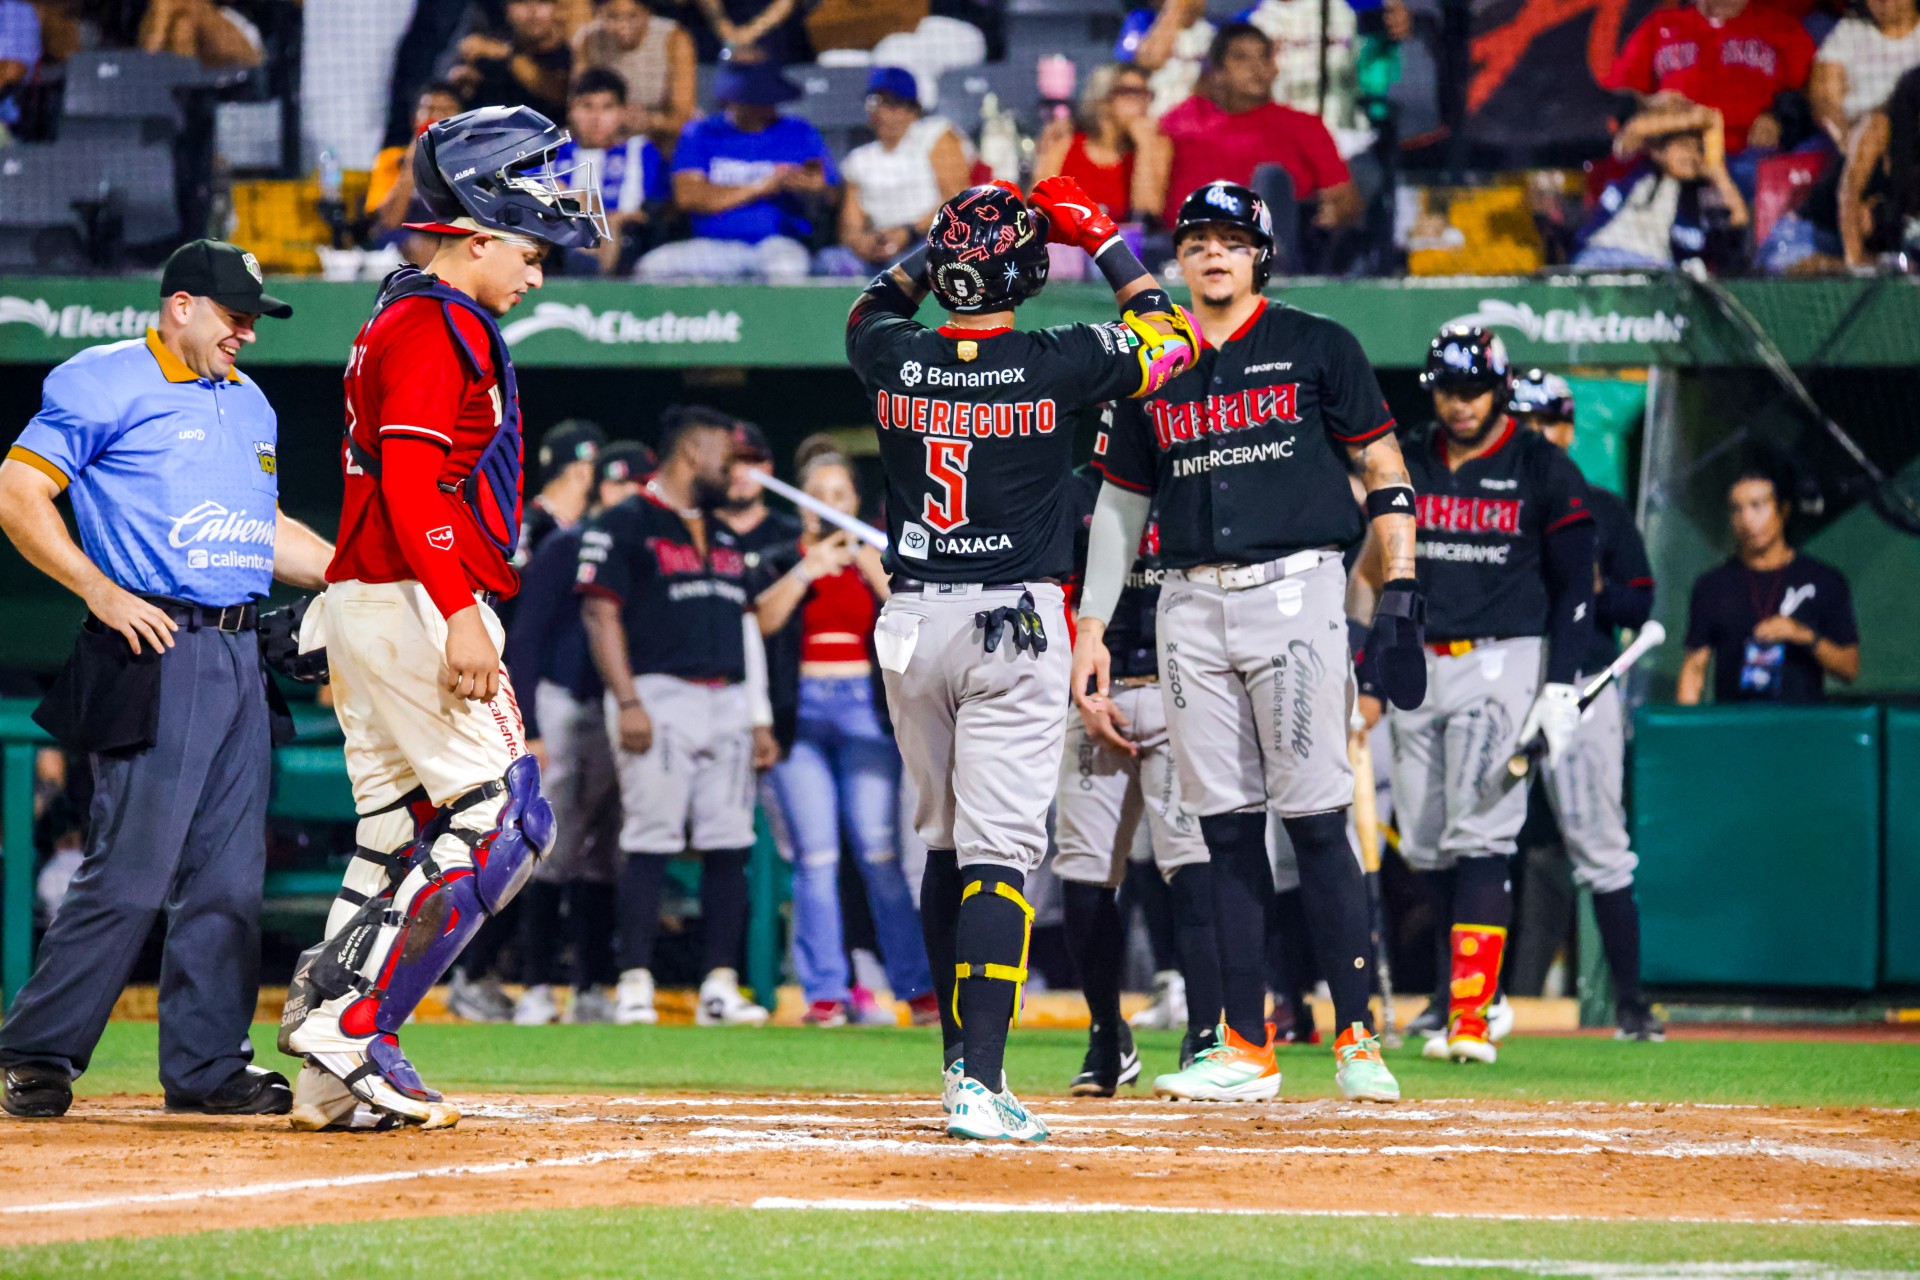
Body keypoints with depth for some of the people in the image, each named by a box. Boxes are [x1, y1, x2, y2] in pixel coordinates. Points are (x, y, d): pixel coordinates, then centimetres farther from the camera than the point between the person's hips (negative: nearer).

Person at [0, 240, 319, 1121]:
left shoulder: (249, 404, 21)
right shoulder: (105, 386, -4)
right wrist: (100, 591, -17)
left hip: (240, 657, 8)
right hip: (155, 652, -8)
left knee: (230, 876, 5)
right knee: (132, 872, -11)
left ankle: (205, 1064, 10)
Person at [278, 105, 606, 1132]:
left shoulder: (396, 321, 21)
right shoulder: (436, 329, -11)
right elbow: (415, 480, -21)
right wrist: (461, 613, -26)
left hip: (358, 609, 10)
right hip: (413, 604, -10)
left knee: (398, 847, 8)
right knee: (503, 822, -10)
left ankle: (333, 1077, 2)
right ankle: (350, 1035, -15)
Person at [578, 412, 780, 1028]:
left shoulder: (725, 538, 23)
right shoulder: (623, 526, 0)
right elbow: (602, 614, -7)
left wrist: (760, 718, 16)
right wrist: (628, 701, -17)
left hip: (728, 703, 7)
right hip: (660, 696, -7)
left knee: (729, 847, 1)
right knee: (650, 843, -10)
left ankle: (720, 985, 3)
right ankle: (634, 985, -9)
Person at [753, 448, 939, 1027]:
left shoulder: (876, 559, 13)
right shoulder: (783, 559, 10)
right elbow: (761, 621, -7)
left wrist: (870, 565, -10)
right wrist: (807, 569, -15)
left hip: (864, 709, 0)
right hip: (801, 711, 0)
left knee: (878, 850, -7)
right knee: (815, 856, -5)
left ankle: (918, 986, -3)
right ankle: (823, 992, -3)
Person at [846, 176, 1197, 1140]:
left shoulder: (894, 362, -2)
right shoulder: (1054, 366, -10)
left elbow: (873, 308, 24)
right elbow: (1171, 336, 6)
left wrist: (938, 245, 19)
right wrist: (1105, 244, 11)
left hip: (910, 624, 4)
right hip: (1016, 626, -4)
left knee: (942, 842, 18)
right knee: (998, 852, -9)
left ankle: (963, 1057, 26)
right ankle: (979, 1080, -19)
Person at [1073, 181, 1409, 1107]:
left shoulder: (1315, 348, 4)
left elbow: (1383, 469, 4)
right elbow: (1120, 503, 19)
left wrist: (1399, 589, -6)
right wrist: (1092, 628, 13)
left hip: (1294, 589, -4)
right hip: (1190, 606, 4)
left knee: (1315, 818, -9)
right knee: (1226, 827, 2)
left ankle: (1358, 1039, -4)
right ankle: (1245, 1047, 5)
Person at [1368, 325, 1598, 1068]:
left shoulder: (1545, 474, 0)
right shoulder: (1405, 467, 11)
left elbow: (1574, 588, 1)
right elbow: (1375, 572, 16)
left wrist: (1561, 688, -8)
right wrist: (1367, 671, 8)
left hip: (1501, 663, -5)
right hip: (1416, 667, 5)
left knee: (1479, 838, -15)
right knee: (1423, 848, 4)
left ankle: (1471, 1017, -20)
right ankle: (1467, 987, 17)